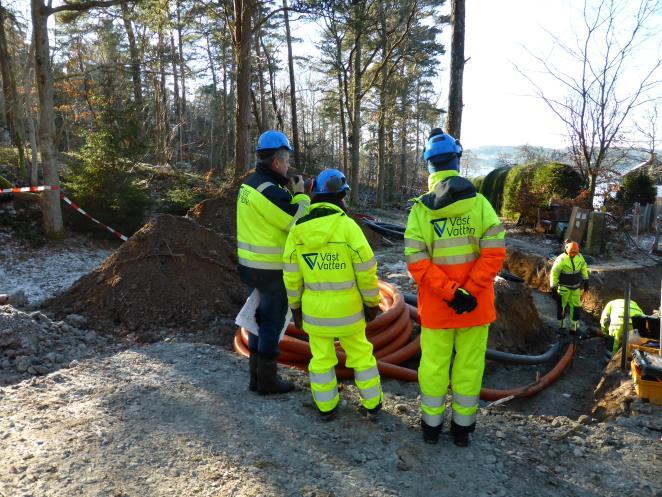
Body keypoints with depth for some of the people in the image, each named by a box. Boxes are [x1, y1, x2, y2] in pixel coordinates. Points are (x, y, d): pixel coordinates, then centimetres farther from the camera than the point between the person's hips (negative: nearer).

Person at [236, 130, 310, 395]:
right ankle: (267, 380, 17)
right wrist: (301, 194, -6)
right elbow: (298, 222, -18)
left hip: (250, 264, 9)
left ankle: (256, 375, 31)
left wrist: (291, 194, 6)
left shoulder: (250, 184, 8)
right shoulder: (269, 190, -21)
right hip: (271, 270, -9)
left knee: (260, 318, 19)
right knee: (273, 322, 4)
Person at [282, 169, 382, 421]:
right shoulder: (346, 225, -15)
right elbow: (366, 269, -13)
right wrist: (371, 302, -1)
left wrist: (295, 306, 13)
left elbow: (291, 275, 2)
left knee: (321, 357, 16)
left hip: (314, 308, 2)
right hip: (347, 307, -2)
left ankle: (326, 406, 28)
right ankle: (372, 404, 26)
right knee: (360, 353, 15)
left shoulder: (298, 229, -3)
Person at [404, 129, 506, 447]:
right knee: (470, 363, 13)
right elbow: (495, 252, -14)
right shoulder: (479, 202, -6)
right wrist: (470, 292, -13)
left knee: (434, 362, 14)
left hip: (436, 305, 0)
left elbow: (417, 262, -14)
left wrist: (450, 293, -15)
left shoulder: (420, 208, -7)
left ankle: (432, 425, 28)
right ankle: (463, 427, 27)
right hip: (476, 303, 0)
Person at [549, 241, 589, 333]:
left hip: (575, 287, 4)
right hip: (564, 287, -4)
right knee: (561, 306, 6)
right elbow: (554, 273, -17)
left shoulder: (579, 257, -8)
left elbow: (584, 268, 10)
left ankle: (574, 326, 21)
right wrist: (553, 288, -17)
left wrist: (586, 281, 12)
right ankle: (561, 325, 23)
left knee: (575, 306, 7)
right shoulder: (561, 259, -23)